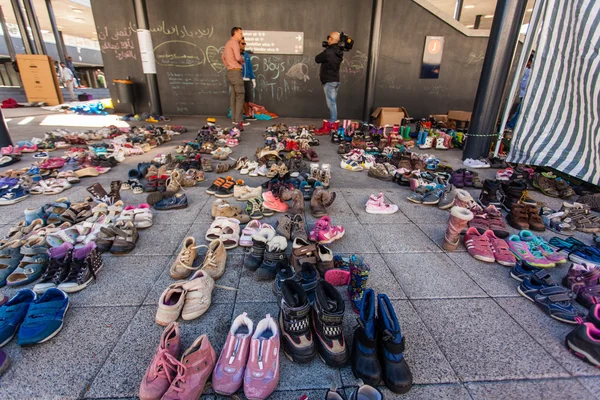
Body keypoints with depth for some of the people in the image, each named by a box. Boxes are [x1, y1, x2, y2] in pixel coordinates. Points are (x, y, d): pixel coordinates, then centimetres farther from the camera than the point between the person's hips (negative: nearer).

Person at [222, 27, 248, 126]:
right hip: (235, 71, -10)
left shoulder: (228, 43, 21)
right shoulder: (234, 42, -9)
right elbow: (238, 57, -21)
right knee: (240, 95, -11)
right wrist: (243, 59, 0)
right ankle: (239, 119, -15)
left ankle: (234, 118, 8)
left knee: (233, 95, 8)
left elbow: (223, 57, 31)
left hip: (230, 72, 10)